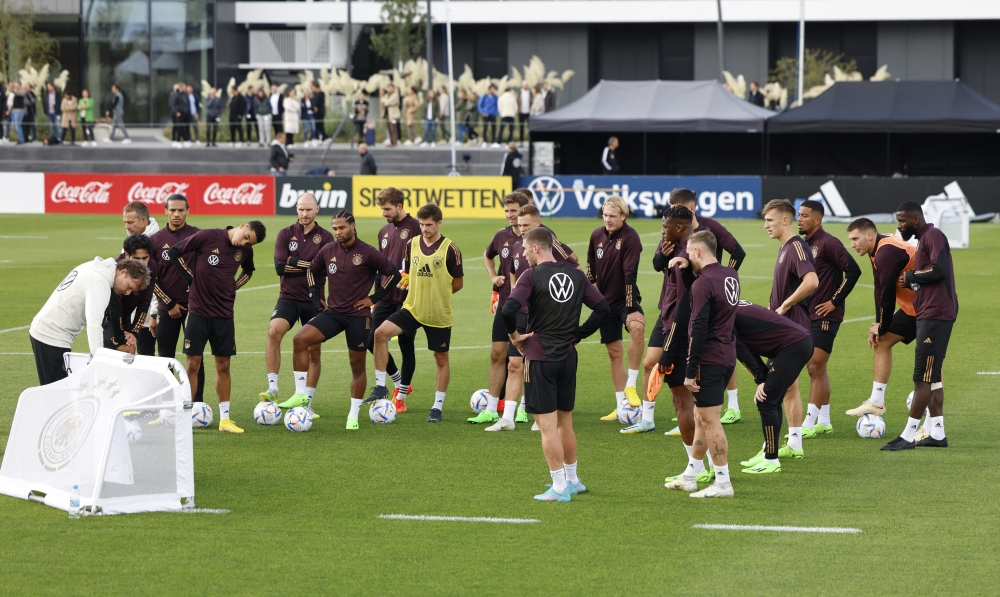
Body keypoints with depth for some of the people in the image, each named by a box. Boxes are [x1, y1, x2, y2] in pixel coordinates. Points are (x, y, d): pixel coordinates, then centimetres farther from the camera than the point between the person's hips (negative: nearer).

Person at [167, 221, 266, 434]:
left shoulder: (245, 250, 2)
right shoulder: (208, 237, -12)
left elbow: (248, 271, 24)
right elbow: (174, 252, -5)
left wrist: (234, 286, 9)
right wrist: (190, 277, -4)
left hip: (224, 315, 4)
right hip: (198, 311, -4)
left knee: (223, 366, 6)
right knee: (193, 364, -2)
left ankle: (224, 418, 12)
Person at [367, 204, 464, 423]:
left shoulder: (450, 249, -9)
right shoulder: (412, 245, 3)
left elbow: (458, 283, -1)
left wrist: (435, 294, 1)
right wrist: (418, 290, 4)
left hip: (439, 314, -3)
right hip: (412, 308, 3)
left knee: (441, 359, 6)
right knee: (381, 333, -17)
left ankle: (437, 407, 19)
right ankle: (380, 386, -9)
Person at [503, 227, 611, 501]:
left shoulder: (532, 276, -12)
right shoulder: (576, 275, 6)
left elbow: (508, 309, -24)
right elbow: (603, 308, 7)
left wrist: (514, 335, -7)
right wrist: (579, 333, 10)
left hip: (540, 357, -6)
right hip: (568, 357, 6)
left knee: (547, 425, -2)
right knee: (565, 422, 19)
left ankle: (559, 487, -2)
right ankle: (572, 480, 29)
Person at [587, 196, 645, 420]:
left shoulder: (630, 237, -16)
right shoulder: (597, 235, 2)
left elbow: (630, 274, -22)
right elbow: (590, 263, 19)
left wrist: (631, 309, -25)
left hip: (625, 298, -6)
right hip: (605, 301, 6)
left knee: (637, 327, -35)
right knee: (614, 352, 9)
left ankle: (631, 385, -26)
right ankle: (620, 406, 17)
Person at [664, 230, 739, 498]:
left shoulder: (703, 283, -18)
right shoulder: (731, 276, 7)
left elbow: (699, 330, -20)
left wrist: (690, 371, -16)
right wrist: (689, 267, 20)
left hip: (709, 360, -9)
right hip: (727, 357, 9)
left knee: (710, 421, -3)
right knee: (701, 418, 18)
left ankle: (723, 483, 0)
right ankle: (689, 477, 27)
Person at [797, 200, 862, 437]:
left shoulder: (828, 243, -14)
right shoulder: (805, 244, 12)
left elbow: (853, 270, -21)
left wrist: (835, 301, -17)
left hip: (825, 316, -9)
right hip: (809, 315, 9)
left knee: (815, 368, -8)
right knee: (818, 369, 12)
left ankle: (809, 423, -6)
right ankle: (824, 421, 19)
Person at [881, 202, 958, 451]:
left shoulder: (933, 236, -12)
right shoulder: (923, 239, 19)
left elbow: (939, 271, -23)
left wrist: (911, 276, -11)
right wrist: (911, 281, 9)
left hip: (935, 315, -11)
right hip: (928, 315, 11)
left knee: (923, 377, -9)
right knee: (931, 375, 12)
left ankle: (908, 436, -8)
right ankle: (937, 433, 14)